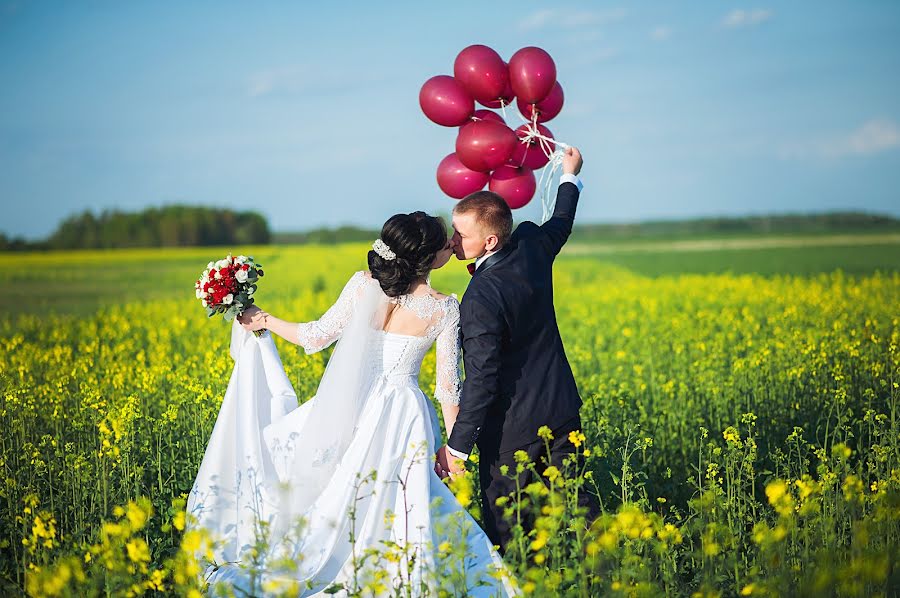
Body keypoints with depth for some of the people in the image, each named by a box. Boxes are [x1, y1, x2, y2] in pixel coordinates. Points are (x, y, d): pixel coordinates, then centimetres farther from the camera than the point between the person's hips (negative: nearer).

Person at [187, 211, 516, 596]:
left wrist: (265, 321, 16)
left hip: (351, 408, 2)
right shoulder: (445, 309, -10)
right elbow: (448, 387, -6)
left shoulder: (363, 286, -6)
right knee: (391, 512, 7)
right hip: (403, 418, -2)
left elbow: (316, 337, 1)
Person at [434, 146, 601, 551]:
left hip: (513, 425, -8)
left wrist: (457, 446, -20)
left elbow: (481, 380, -26)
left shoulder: (481, 298, -27)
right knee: (575, 502, 17)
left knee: (503, 518, 4)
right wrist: (570, 178, 38)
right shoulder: (531, 246, -5)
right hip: (561, 407, 8)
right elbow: (560, 226, 20)